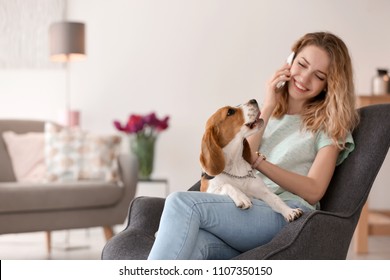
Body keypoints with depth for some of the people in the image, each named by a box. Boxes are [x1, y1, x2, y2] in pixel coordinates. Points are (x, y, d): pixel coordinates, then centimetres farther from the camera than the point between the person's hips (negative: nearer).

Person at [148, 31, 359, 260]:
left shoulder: (329, 124, 14)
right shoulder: (263, 111, 27)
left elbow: (313, 192, -1)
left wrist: (258, 161, -13)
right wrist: (267, 109, 7)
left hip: (285, 217, -4)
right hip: (243, 208, 4)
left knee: (183, 203, -29)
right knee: (193, 245, -35)